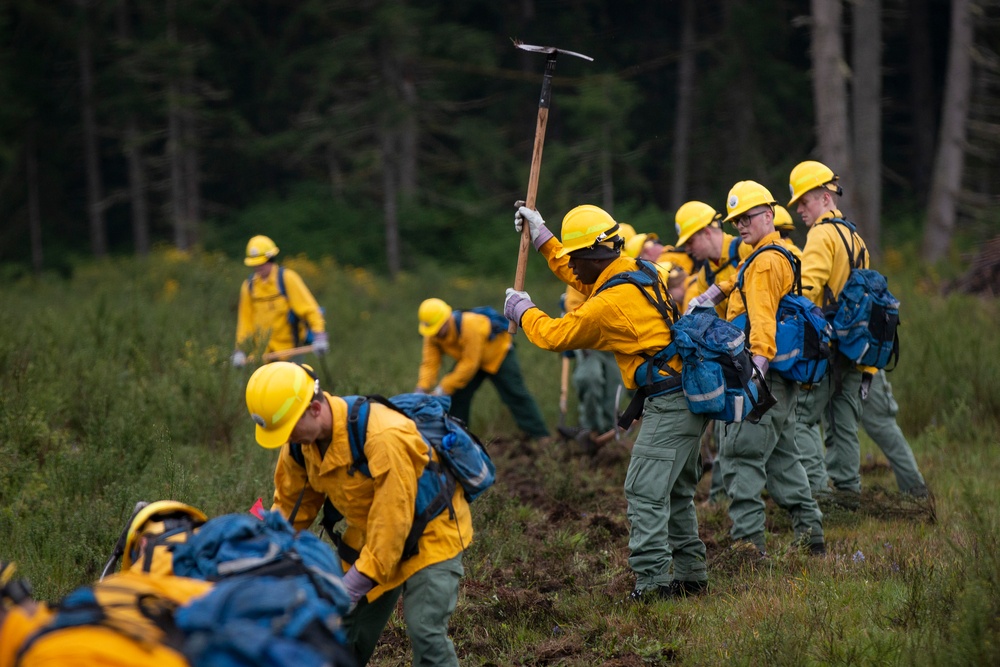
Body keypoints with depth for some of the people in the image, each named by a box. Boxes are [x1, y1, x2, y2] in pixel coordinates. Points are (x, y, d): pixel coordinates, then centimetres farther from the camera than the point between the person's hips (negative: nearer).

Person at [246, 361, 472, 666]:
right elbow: (290, 506, 1)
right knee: (344, 626, 11)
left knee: (426, 633, -16)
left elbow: (392, 520, -33)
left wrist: (349, 589, -32)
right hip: (368, 534, 7)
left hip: (429, 533, -7)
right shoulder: (302, 440, -12)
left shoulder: (383, 437, -36)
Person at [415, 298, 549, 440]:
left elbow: (469, 364, -39)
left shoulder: (470, 325, -40)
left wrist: (444, 388, -37)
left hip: (498, 353, -6)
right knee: (457, 397, -5)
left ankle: (540, 436, -5)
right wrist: (421, 389, -35)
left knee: (515, 395, -8)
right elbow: (430, 362, -20)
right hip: (467, 357, 6)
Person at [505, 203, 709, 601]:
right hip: (690, 397, 10)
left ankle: (653, 580, -14)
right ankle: (690, 575, 23)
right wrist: (541, 237, 33)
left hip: (669, 403, -10)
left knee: (645, 491, -10)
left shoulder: (611, 304, -18)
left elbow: (553, 336, -4)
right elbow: (581, 280, 31)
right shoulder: (641, 271, 11)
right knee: (675, 491, 18)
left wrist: (522, 310, 15)